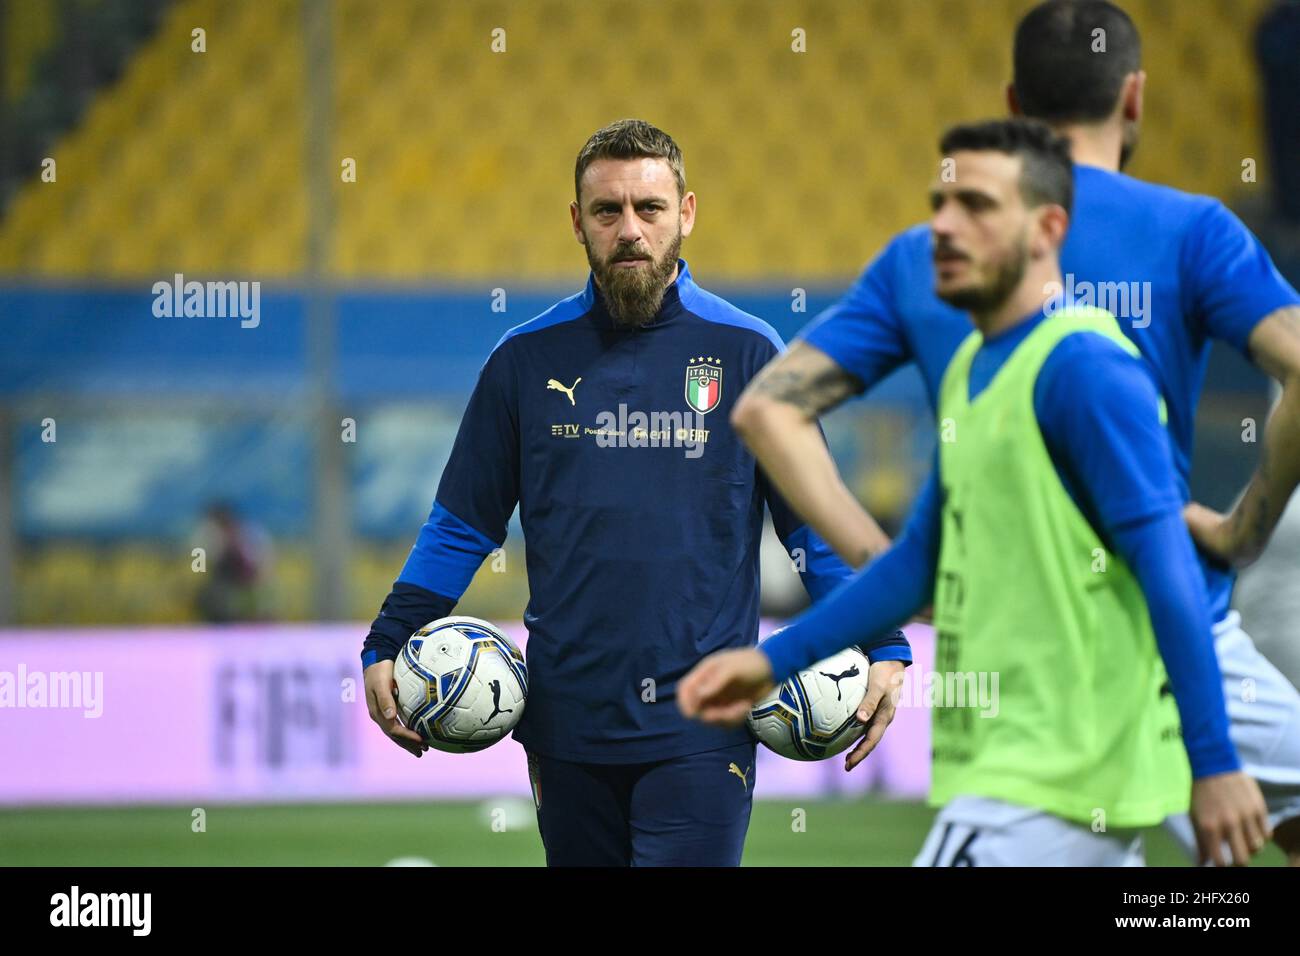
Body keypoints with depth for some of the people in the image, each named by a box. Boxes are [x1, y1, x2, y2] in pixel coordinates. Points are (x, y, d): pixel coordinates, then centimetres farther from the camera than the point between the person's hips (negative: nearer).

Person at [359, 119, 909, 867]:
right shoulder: (528, 359, 7)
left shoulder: (748, 353, 2)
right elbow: (463, 525, 11)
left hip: (700, 728, -2)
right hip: (568, 723, 2)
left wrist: (883, 650, -4)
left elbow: (817, 523, 6)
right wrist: (386, 650, 2)